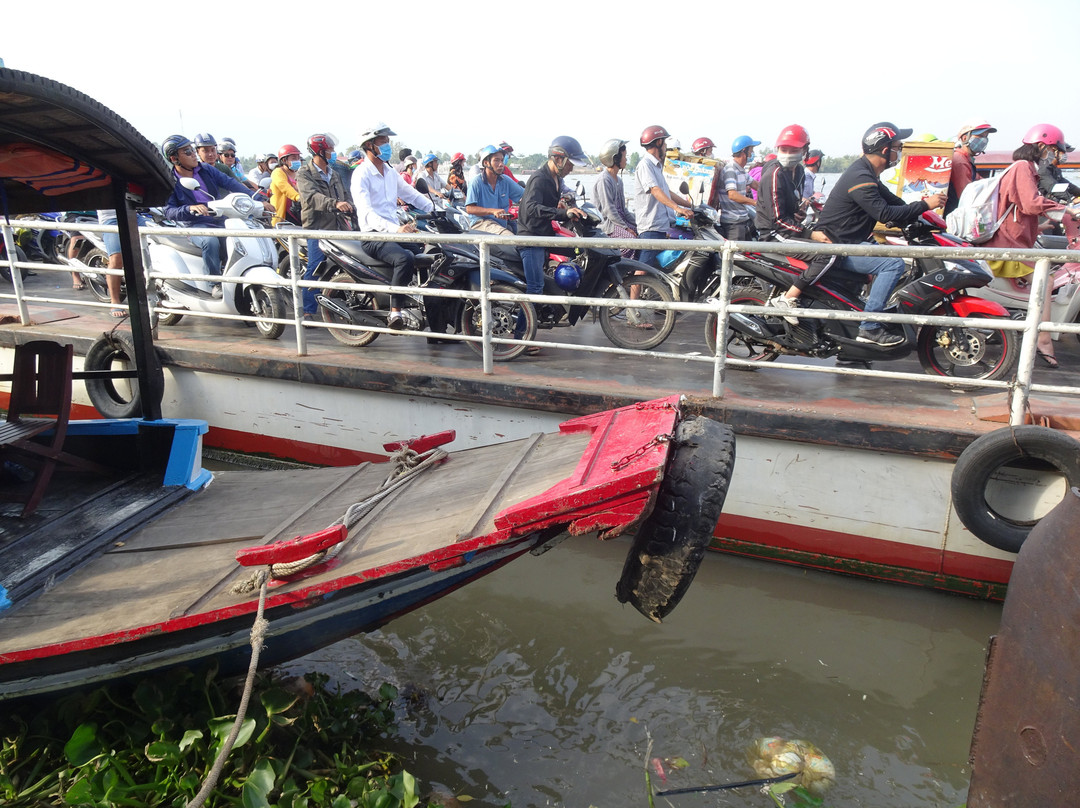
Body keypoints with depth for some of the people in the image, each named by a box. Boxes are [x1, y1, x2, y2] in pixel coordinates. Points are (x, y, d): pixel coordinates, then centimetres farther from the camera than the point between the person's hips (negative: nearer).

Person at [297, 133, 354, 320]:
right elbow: (312, 196, -18)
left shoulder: (334, 174, 23)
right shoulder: (304, 173, 1)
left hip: (337, 227, 6)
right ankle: (307, 311, -6)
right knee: (315, 268, -11)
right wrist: (334, 203, -35)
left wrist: (348, 206, -8)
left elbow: (345, 193, 15)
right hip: (317, 227, -6)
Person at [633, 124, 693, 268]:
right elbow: (655, 190, -23)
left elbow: (667, 193, 28)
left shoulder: (657, 166, 24)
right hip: (651, 228, -10)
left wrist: (692, 206, 25)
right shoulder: (645, 164, -8)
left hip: (663, 226, 10)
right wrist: (677, 208, -33)